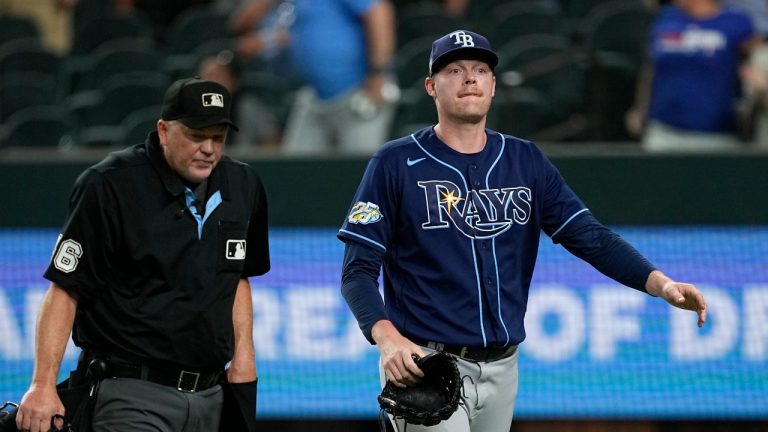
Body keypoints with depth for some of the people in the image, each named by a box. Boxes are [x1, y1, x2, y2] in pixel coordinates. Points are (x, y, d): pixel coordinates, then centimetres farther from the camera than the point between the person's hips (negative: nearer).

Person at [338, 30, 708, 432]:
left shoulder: (526, 162, 9)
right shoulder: (396, 164, -3)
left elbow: (589, 236, 0)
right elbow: (358, 271, -6)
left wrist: (661, 284, -17)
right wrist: (387, 339, -25)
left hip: (502, 369, 5)